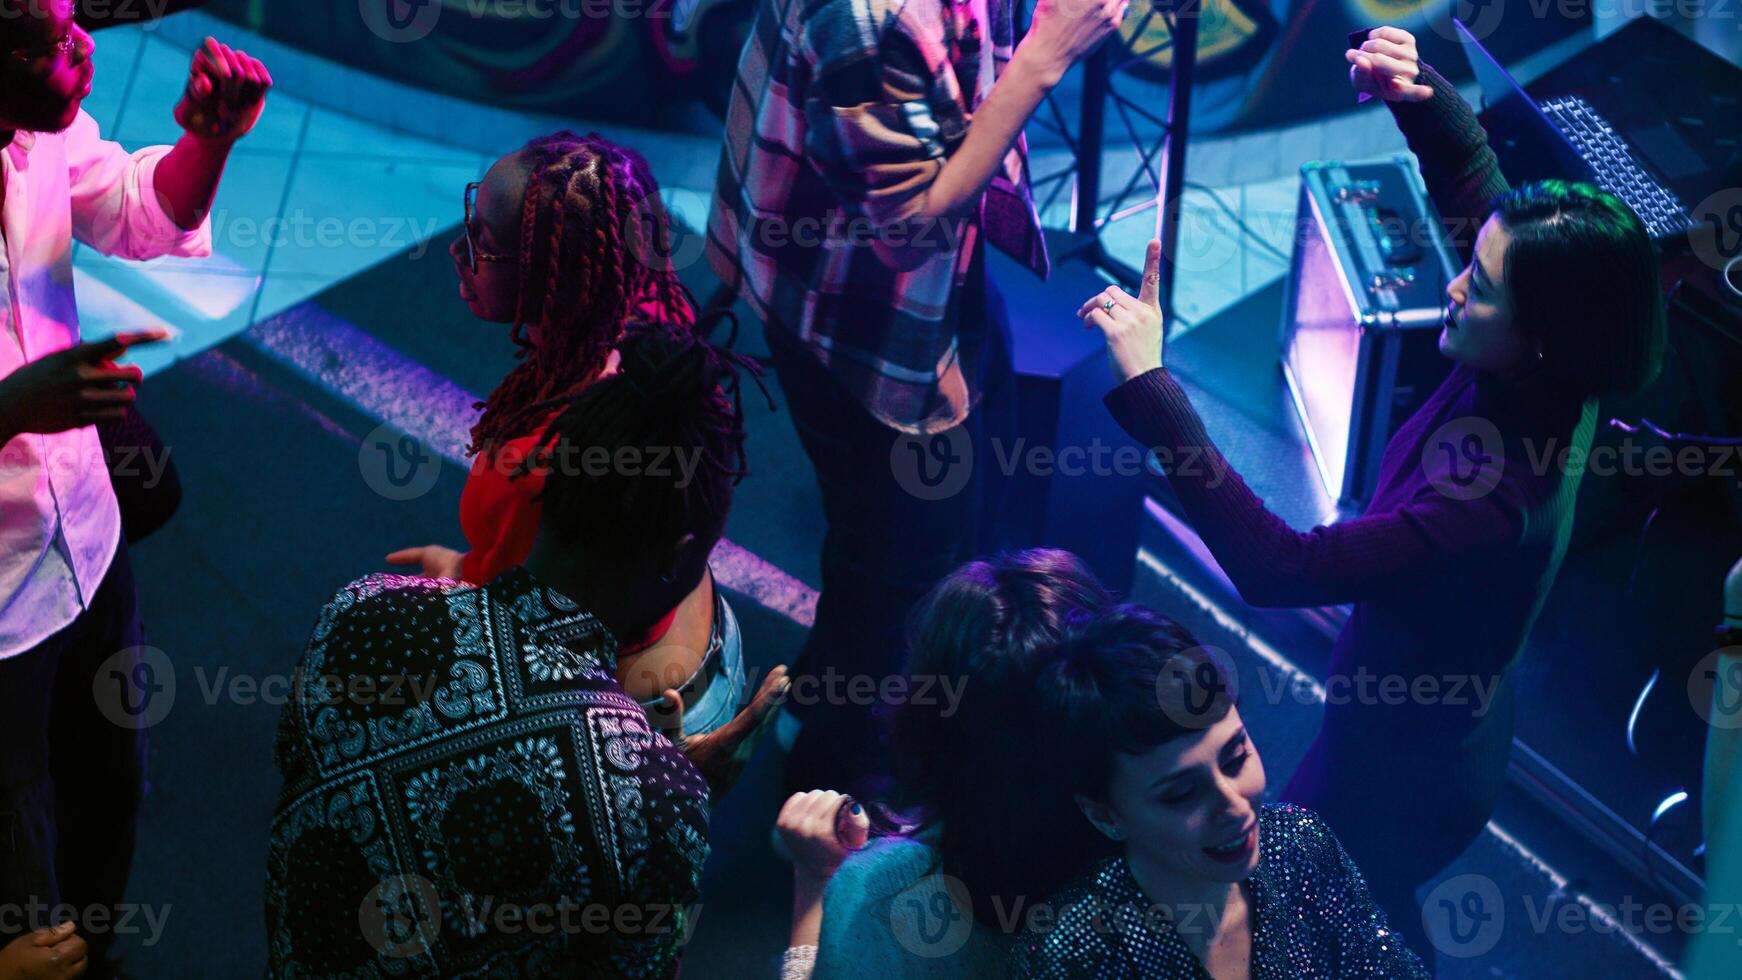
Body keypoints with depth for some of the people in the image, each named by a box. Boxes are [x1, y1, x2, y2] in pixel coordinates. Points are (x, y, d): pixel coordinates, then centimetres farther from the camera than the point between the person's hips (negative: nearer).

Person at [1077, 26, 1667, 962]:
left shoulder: (1492, 505, -41)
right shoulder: (1536, 382, -17)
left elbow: (1276, 567, -43)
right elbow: (1471, 173, -4)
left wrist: (1148, 387, -46)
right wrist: (1416, 89, -23)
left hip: (1408, 773, -8)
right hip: (1429, 726, 8)